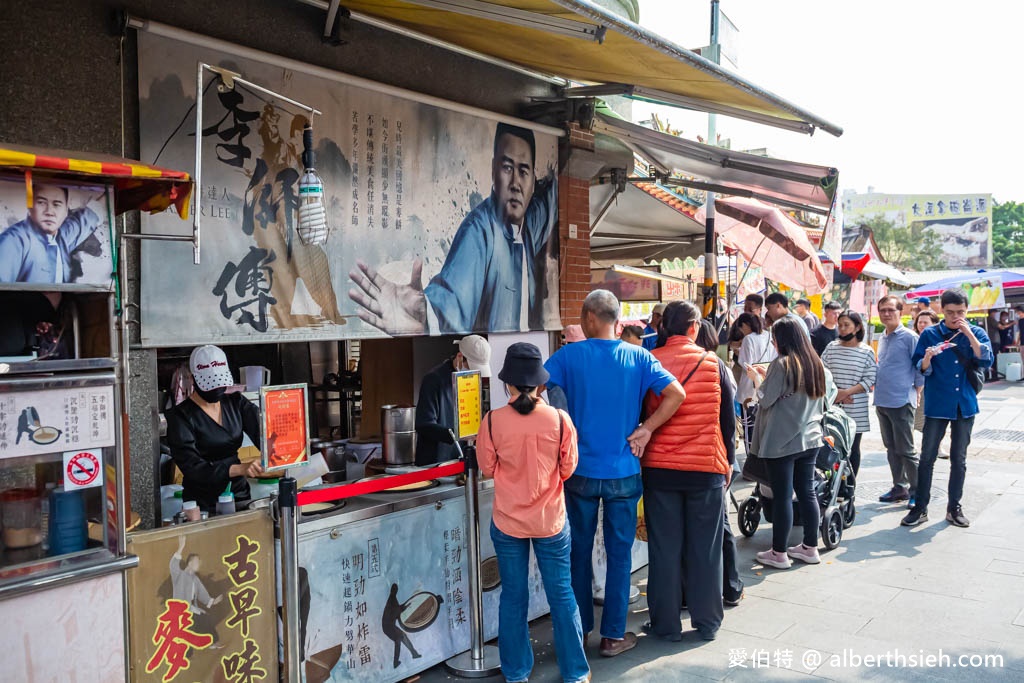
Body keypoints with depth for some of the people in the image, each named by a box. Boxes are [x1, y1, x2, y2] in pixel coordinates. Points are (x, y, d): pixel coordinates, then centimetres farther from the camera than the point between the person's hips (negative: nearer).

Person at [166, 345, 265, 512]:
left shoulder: (235, 402, 9)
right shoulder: (180, 416, -5)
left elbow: (262, 430, -4)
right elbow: (191, 467, -14)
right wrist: (240, 469, -28)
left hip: (239, 494, 4)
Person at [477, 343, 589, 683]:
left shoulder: (493, 420, -13)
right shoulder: (559, 419, -13)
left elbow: (488, 467, 0)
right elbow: (568, 469, -1)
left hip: (507, 522, 0)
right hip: (551, 521, 0)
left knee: (513, 597, 13)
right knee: (561, 595, 13)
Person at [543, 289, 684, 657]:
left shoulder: (569, 355, -7)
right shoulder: (638, 357, -4)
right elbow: (676, 394, -10)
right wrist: (644, 430, -6)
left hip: (580, 471, 0)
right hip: (623, 472, 0)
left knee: (579, 551, 15)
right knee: (619, 554, 10)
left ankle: (578, 629, 28)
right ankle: (613, 635, 18)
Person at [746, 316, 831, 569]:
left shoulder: (781, 364, -15)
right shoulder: (816, 364, 7)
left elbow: (766, 399, -14)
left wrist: (757, 377, 4)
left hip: (781, 441, -7)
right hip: (810, 438, 7)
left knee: (782, 496, 0)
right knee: (806, 492, 14)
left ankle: (779, 553, 9)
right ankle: (810, 548, 22)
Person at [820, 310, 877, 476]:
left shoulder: (867, 352, 0)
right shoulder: (831, 348, 5)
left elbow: (870, 380, -5)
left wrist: (846, 392, -15)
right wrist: (835, 393, -10)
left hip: (856, 410, -1)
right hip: (832, 407, 1)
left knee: (853, 449, 7)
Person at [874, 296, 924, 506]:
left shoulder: (909, 337, -9)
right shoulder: (882, 339, 14)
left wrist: (915, 391, -5)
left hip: (901, 402, -7)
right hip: (881, 402, 8)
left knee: (906, 450, -1)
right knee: (891, 448, 14)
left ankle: (916, 491, 10)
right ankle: (899, 487, 24)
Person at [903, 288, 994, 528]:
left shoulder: (976, 333, 4)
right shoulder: (930, 334, 0)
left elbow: (986, 361, -11)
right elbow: (920, 369, -1)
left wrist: (969, 334, -19)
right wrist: (927, 359, -23)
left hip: (965, 405, 2)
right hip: (936, 404, -1)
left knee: (959, 459, 10)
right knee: (927, 457, -1)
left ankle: (954, 508, 21)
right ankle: (920, 508, 7)